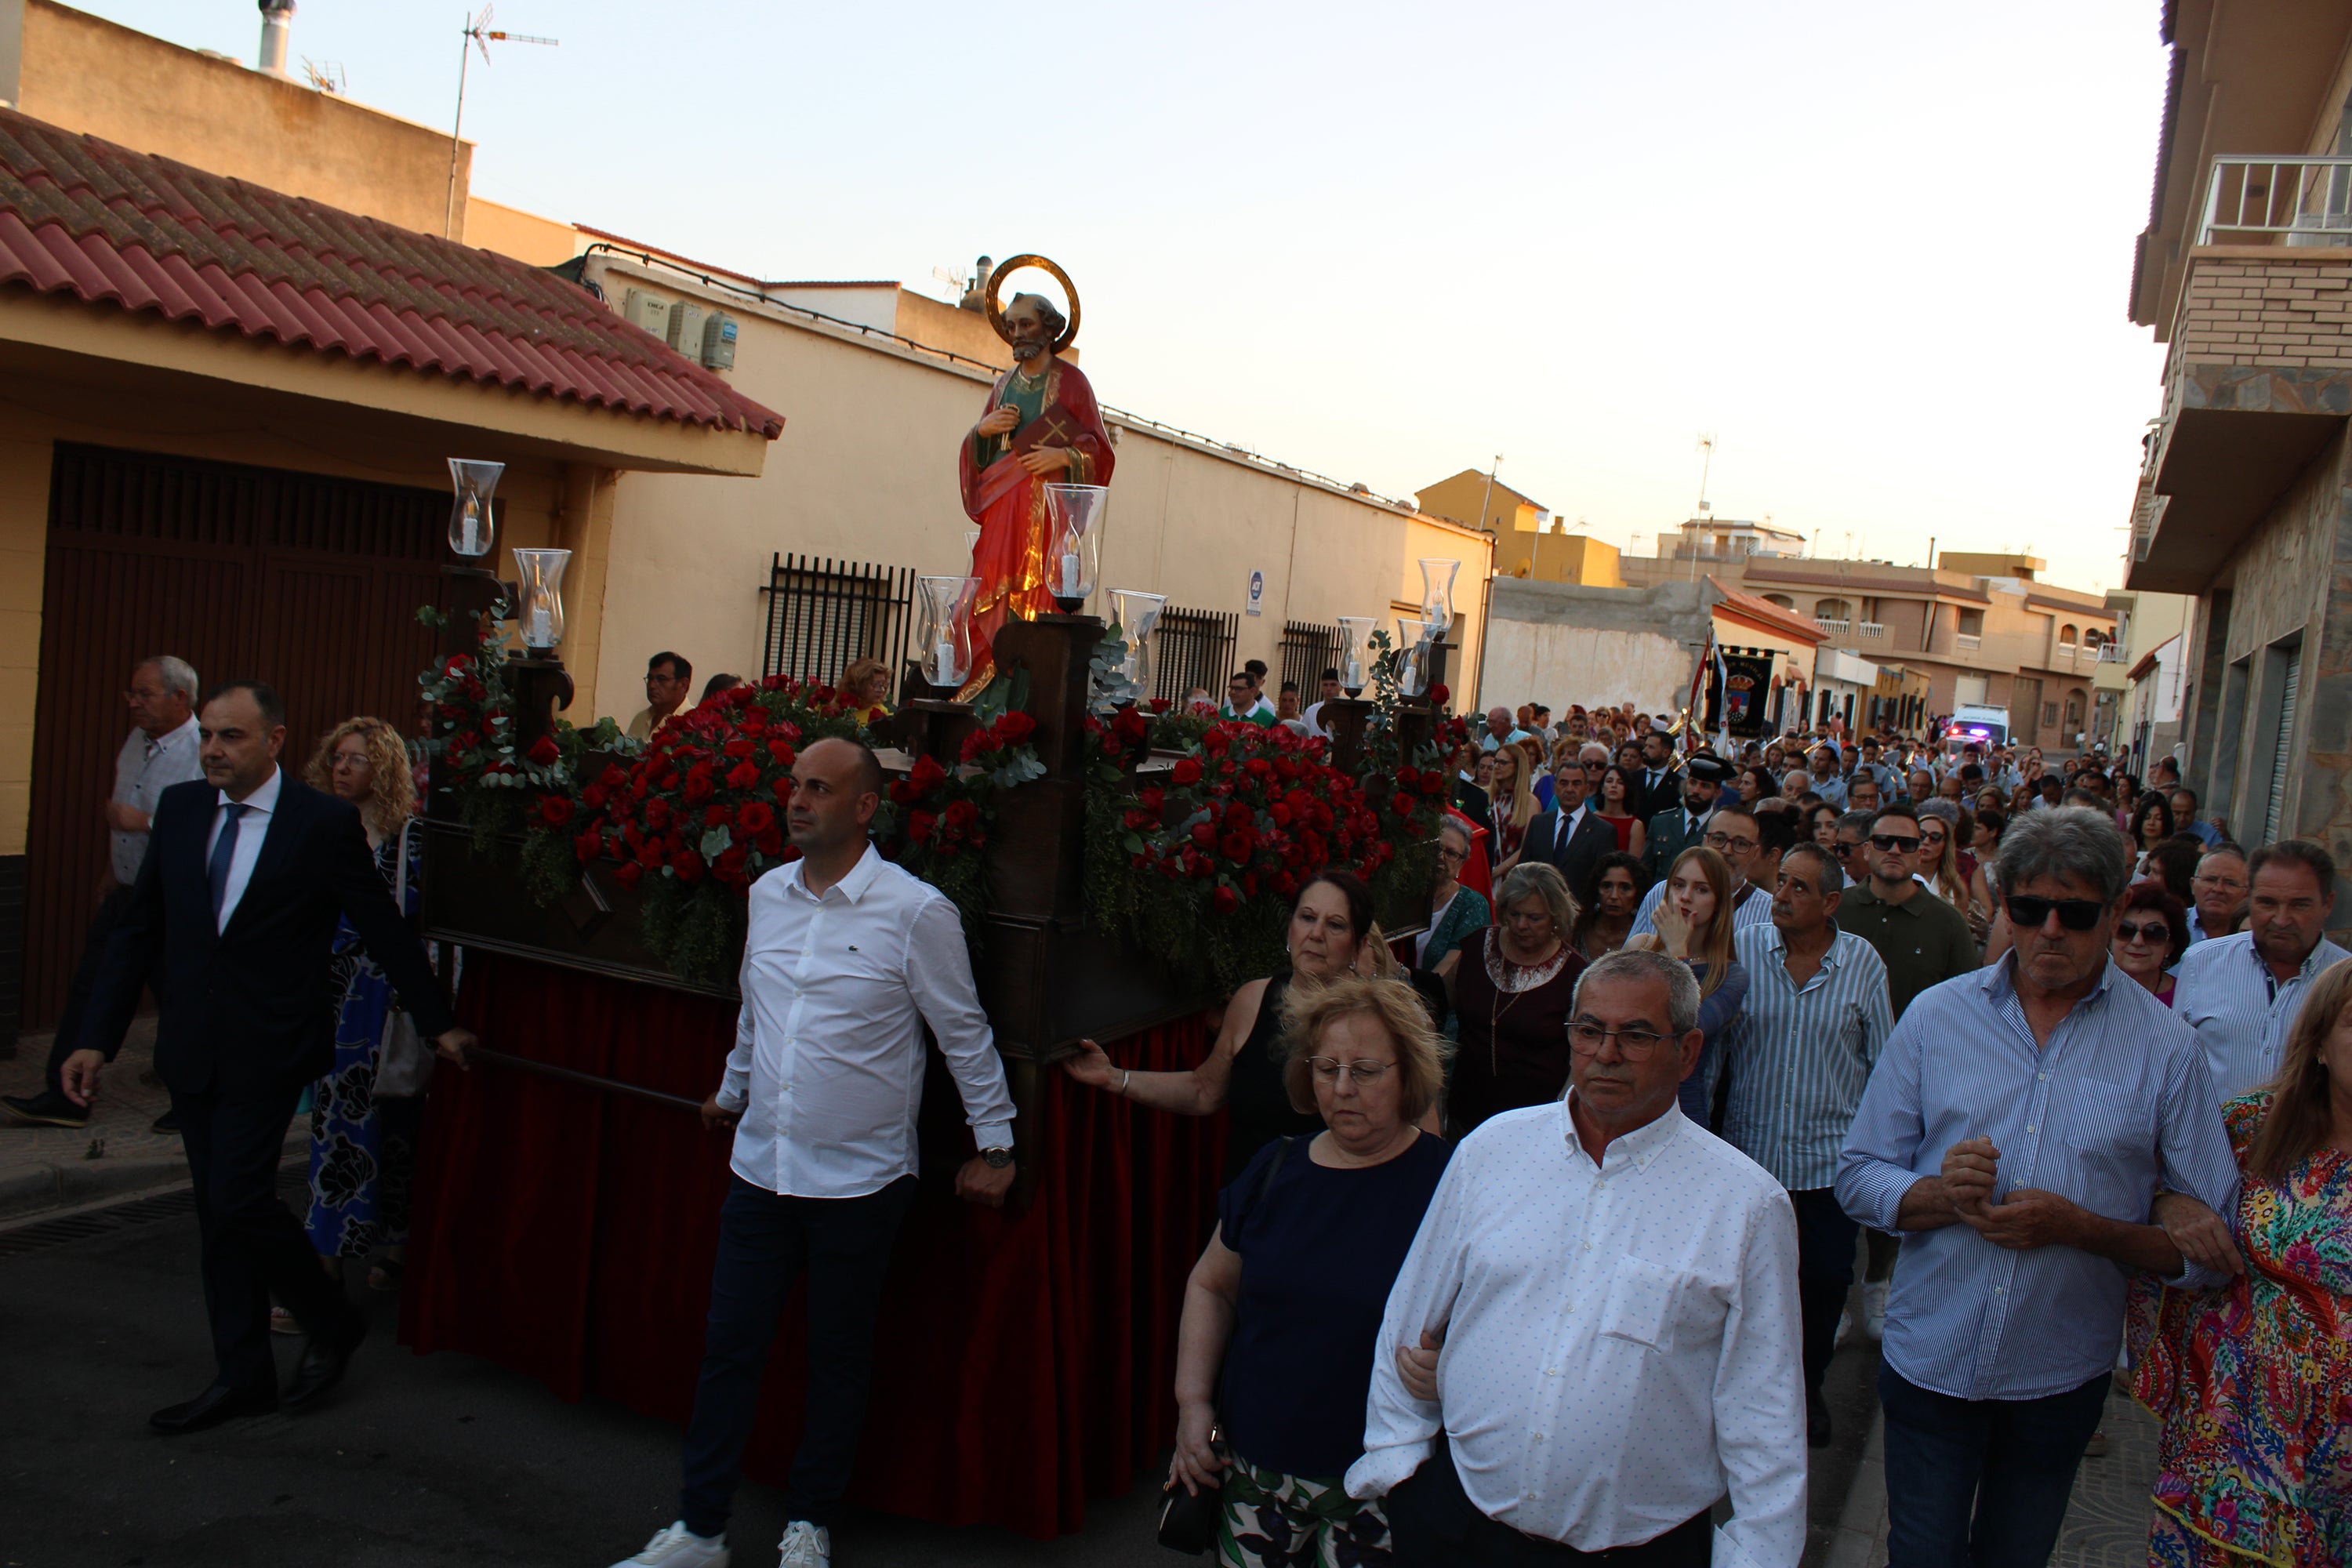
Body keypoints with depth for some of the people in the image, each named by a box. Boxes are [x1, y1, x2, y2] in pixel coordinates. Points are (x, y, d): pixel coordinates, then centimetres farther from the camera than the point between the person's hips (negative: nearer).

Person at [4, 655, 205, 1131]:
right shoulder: (137, 739, 8)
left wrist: (144, 822, -23)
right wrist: (113, 870, 26)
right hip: (127, 891, 8)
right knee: (90, 986, 9)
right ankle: (65, 1096, 18)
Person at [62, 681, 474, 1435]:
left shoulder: (326, 823, -9)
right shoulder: (179, 809, 5)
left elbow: (385, 932, -2)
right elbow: (138, 931, 9)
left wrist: (438, 1023, 3)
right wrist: (98, 1037, 4)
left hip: (267, 1050, -5)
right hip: (191, 1047, 5)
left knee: (239, 1200, -11)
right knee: (219, 1213, 11)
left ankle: (333, 1323, 14)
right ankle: (242, 1374, 23)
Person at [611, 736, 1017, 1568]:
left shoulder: (916, 911, -14)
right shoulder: (767, 894, 4)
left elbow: (965, 1034, -6)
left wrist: (994, 1143, -3)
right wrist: (731, 1090, 30)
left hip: (859, 1181, -4)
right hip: (760, 1166, 5)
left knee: (838, 1359, 11)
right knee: (728, 1345, 9)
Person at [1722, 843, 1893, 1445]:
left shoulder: (1863, 963, -3)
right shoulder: (1745, 949, -4)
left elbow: (1881, 1058, 3)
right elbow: (1715, 1039, 4)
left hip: (1831, 1153, 0)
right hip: (1752, 1145, 0)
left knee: (1825, 1279, 10)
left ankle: (1808, 1387, 32)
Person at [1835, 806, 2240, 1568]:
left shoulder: (2165, 1048, -5)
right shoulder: (1935, 1015, -2)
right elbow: (1858, 1176, 0)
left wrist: (2079, 1227, -21)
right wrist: (1939, 1196, -20)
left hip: (2062, 1378, 0)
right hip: (1929, 1358, 0)